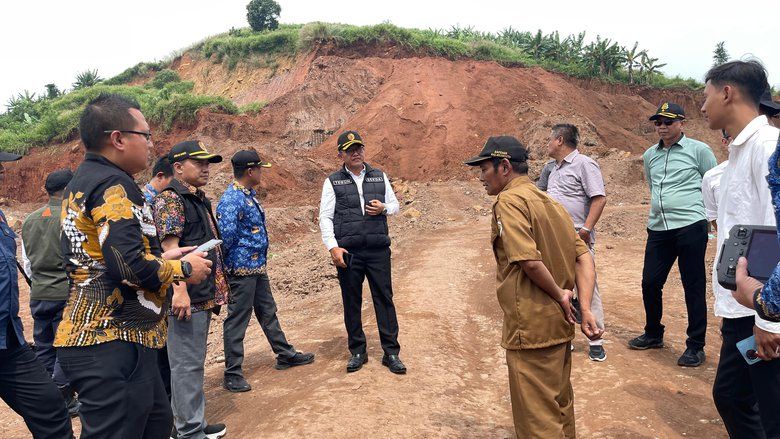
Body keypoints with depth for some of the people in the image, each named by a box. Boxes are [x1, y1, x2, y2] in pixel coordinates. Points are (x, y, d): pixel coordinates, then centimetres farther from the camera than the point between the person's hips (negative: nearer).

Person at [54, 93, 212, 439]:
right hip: (114, 343, -10)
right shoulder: (113, 185, -16)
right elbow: (130, 266, -26)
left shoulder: (80, 183, 16)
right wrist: (183, 269, -9)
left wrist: (161, 259, 16)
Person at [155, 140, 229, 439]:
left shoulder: (199, 199, 18)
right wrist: (179, 290, -26)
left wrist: (217, 289, 23)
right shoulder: (170, 199, -10)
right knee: (187, 364, -2)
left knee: (194, 362, 17)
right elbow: (170, 247, -19)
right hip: (186, 297, -10)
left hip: (203, 296, 10)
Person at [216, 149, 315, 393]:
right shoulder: (232, 199, -21)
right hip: (242, 269, -10)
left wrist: (260, 259, 17)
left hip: (258, 267, 10)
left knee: (268, 312, 19)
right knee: (237, 320, 1)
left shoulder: (249, 195, 11)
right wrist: (231, 262, -12)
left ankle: (285, 354, 33)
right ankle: (232, 374, 12)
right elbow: (226, 235, -26)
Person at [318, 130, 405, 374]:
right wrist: (333, 247, -10)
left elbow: (395, 205, 18)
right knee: (351, 302, 8)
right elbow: (325, 217, 1)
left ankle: (391, 353, 13)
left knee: (384, 299, 3)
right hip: (347, 252, -1)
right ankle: (357, 352, 23)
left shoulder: (379, 176, 11)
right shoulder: (333, 181, 4)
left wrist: (383, 208, -5)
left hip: (378, 249, 1)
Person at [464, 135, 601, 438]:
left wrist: (560, 295, -11)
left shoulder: (509, 200, -14)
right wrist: (585, 309, -1)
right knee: (560, 406, 24)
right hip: (560, 324, 9)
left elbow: (529, 260, -26)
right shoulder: (548, 201, 12)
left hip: (531, 327, -9)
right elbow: (584, 257, 6)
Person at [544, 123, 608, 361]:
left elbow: (599, 199, -15)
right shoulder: (554, 168, 18)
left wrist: (586, 229, -20)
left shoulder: (584, 164, -8)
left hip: (577, 238, -8)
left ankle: (595, 341, 6)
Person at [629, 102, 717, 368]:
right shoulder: (650, 155, 14)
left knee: (694, 287, 1)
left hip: (691, 227, -5)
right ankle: (653, 334, 29)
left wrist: (706, 212, 2)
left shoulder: (698, 150, -1)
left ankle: (695, 346, 13)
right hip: (658, 229, 5)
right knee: (650, 283, 9)